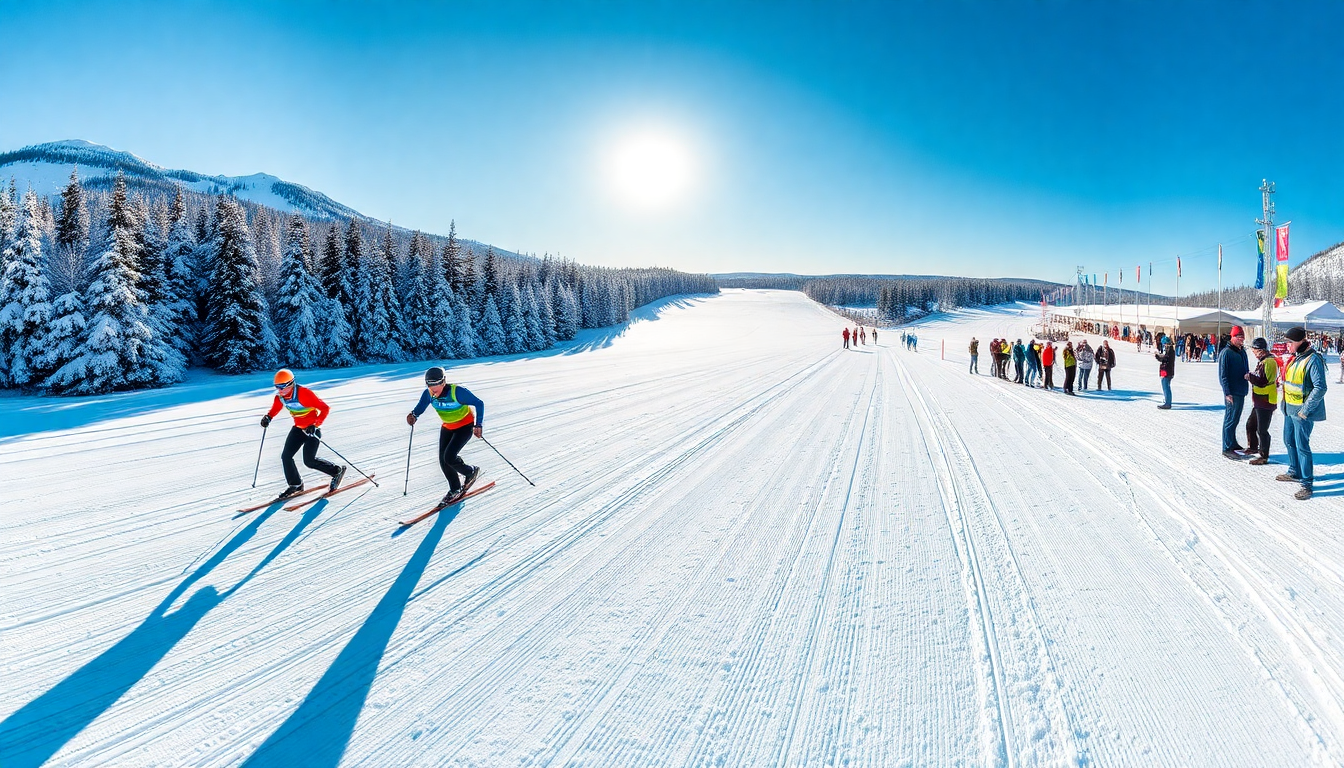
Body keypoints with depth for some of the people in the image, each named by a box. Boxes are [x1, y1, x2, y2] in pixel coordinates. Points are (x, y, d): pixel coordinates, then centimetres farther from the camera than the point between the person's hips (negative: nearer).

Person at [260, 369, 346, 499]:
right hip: (298, 428, 7)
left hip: (312, 430, -7)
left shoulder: (304, 393, -27)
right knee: (286, 456, -1)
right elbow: (275, 408, 18)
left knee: (309, 461, -9)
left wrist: (315, 426, -31)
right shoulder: (280, 397, -5)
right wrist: (268, 417, -4)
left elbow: (325, 408, -25)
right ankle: (296, 485, 15)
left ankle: (337, 471, 11)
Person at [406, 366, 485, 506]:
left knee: (449, 457, -19)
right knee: (443, 461, 1)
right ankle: (455, 490, 22)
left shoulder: (457, 392, -30)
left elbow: (479, 404, -22)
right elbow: (420, 407, -5)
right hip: (447, 427, 6)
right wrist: (413, 415, -28)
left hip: (465, 426, -6)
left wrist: (478, 424, -30)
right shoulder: (428, 394, -16)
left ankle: (471, 472, 11)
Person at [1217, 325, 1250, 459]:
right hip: (1232, 393, -8)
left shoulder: (1242, 352, 12)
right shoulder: (1226, 353, -13)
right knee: (1230, 420, -5)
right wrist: (1227, 393, -18)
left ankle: (1233, 444, 28)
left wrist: (1248, 375, 5)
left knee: (1235, 419, 17)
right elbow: (1223, 375, -15)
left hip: (1241, 392, 8)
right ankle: (1227, 449, 0)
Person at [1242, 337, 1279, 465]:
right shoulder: (1264, 361, 13)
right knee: (1250, 424, 23)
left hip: (1265, 402, -11)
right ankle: (1253, 447, 40)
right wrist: (1252, 376, 5)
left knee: (1262, 430, -3)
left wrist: (1250, 376, -11)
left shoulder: (1268, 362, -20)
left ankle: (1264, 456, 6)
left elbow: (1262, 381, -24)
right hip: (1259, 402, 11)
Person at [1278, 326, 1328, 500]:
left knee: (1301, 446, -6)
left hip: (1302, 411, -9)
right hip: (1289, 409, 9)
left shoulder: (1313, 360, -18)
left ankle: (1307, 484, 1)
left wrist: (1305, 410, -22)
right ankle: (1295, 472, 36)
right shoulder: (1296, 358, 10)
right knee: (1289, 441, 20)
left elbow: (1320, 388, -22)